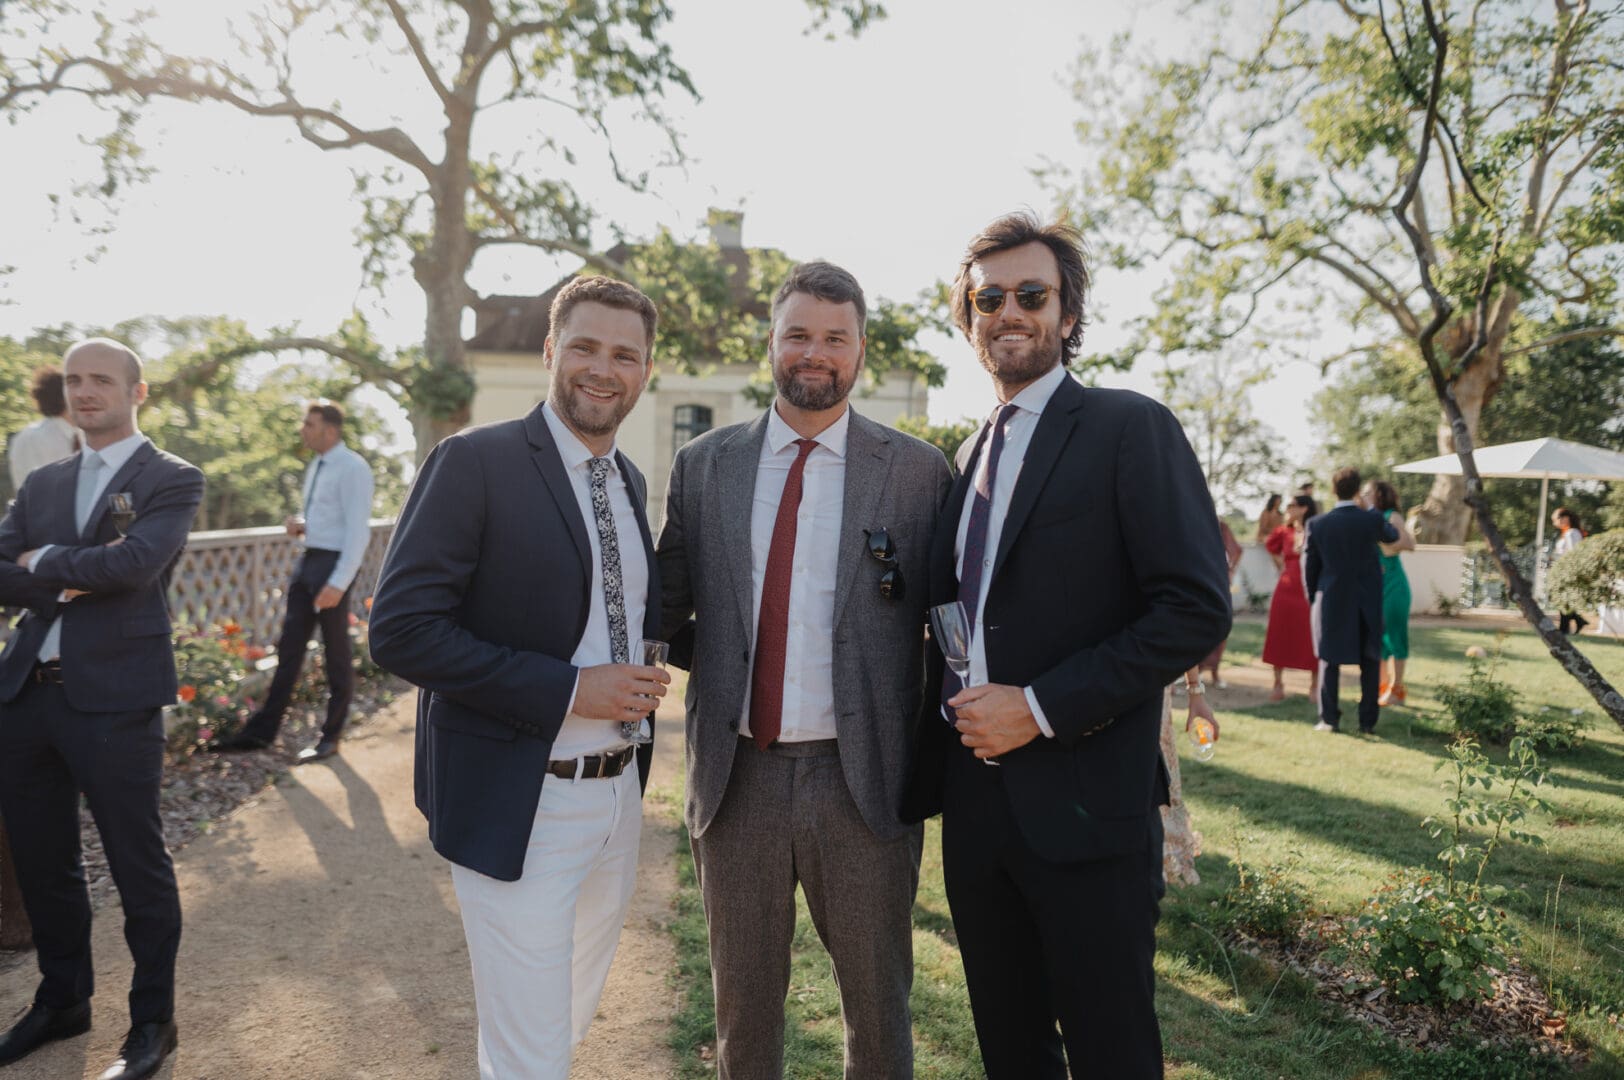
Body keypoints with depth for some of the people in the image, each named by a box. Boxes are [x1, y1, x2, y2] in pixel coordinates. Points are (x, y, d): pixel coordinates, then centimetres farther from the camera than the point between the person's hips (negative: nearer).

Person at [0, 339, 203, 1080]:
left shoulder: (171, 480, -3)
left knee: (136, 864, 3)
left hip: (116, 698, -6)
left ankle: (153, 1020, 21)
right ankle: (61, 1000, 38)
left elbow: (135, 561, -19)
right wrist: (77, 578, -12)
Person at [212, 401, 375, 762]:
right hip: (308, 560, 9)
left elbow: (357, 531, -20)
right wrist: (301, 526, 2)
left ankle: (330, 737, 17)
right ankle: (262, 730, 20)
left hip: (334, 564, -9)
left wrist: (338, 583, -24)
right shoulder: (316, 466, 12)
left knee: (336, 653, 4)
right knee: (289, 648, 12)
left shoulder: (352, 468, -15)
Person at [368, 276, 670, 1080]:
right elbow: (400, 630, -19)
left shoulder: (629, 480, 8)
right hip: (518, 807, -7)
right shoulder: (475, 462, -13)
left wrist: (639, 681, 0)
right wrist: (567, 690, -22)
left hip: (619, 795, 7)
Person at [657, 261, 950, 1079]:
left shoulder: (917, 470, -2)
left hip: (862, 779, -1)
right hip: (738, 775, 2)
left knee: (878, 1004, 16)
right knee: (743, 1003, 20)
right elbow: (668, 604, 9)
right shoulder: (702, 464, 4)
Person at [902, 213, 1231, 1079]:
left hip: (1084, 803, -6)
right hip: (974, 800, 6)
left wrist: (1040, 707, -18)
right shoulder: (972, 451, 13)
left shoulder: (1128, 428, -7)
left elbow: (1196, 609, -15)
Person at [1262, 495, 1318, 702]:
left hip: (1310, 592, -4)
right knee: (1280, 637, 5)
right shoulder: (1284, 532, 6)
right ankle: (1278, 684, 14)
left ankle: (1315, 685, 13)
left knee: (1311, 639, 1)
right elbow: (1271, 546, 26)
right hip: (1285, 591, 4)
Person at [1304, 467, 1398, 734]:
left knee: (1329, 661, 7)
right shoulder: (1372, 519, -8)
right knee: (1370, 661, 10)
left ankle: (1329, 719, 7)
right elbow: (1392, 536, 16)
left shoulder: (1317, 524, -6)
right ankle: (1368, 720, 11)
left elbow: (1309, 567, 0)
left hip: (1331, 601, 0)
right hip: (1368, 602, 0)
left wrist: (1313, 598, 12)